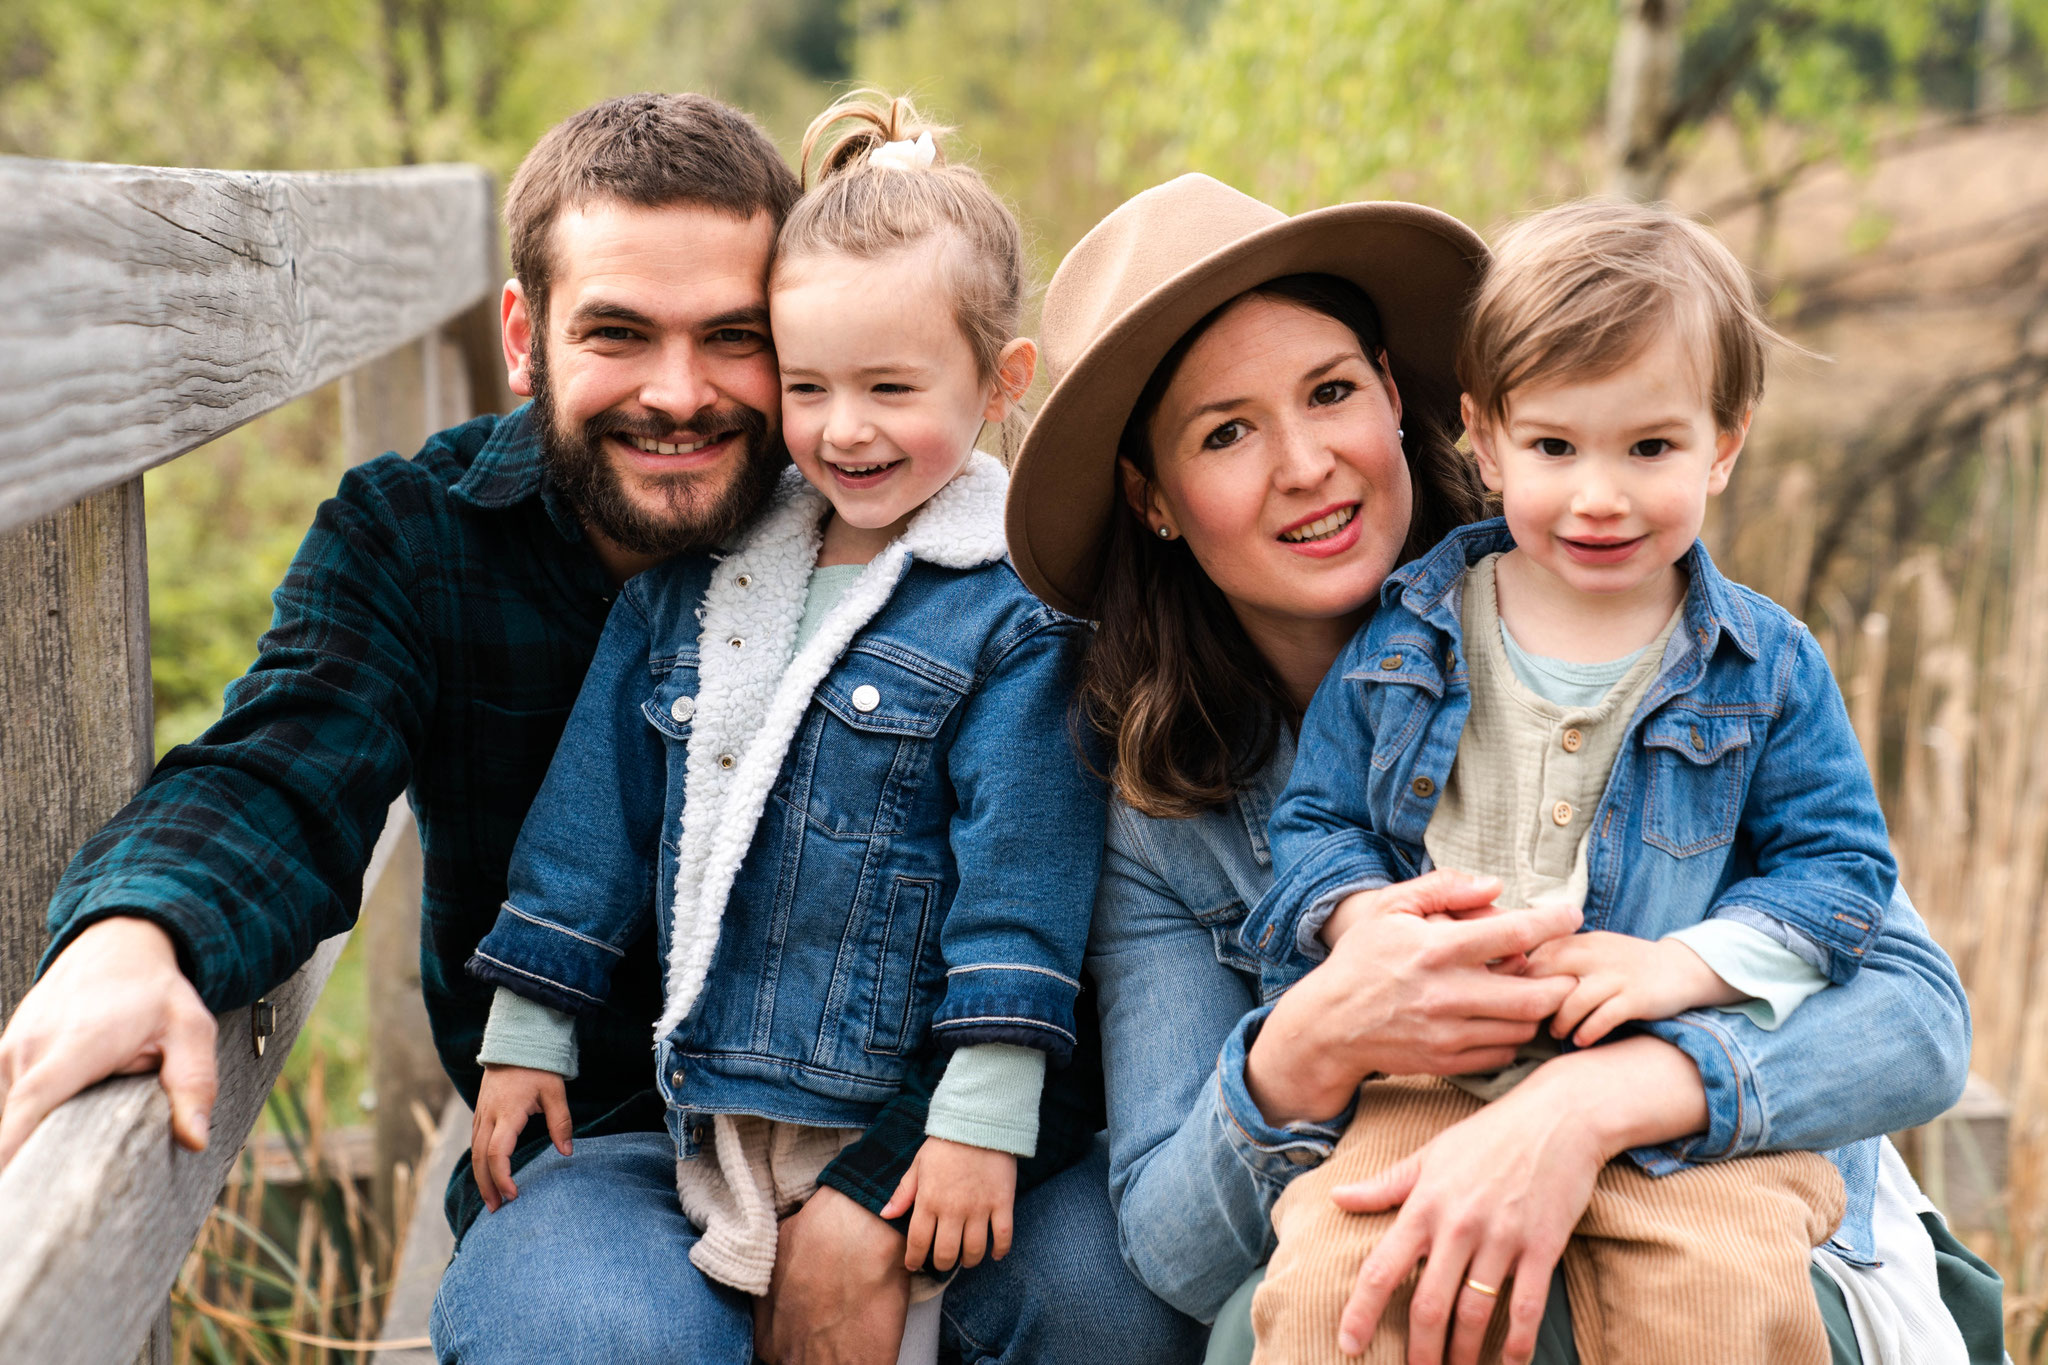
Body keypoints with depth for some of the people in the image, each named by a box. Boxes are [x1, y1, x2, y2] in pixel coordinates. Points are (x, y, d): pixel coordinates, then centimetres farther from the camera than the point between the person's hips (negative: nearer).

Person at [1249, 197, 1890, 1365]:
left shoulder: (1769, 667, 5)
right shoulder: (1403, 644, 8)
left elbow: (1838, 864, 7)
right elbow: (1320, 818, 14)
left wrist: (1683, 963, -10)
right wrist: (1370, 922, -9)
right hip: (1437, 1077, 1)